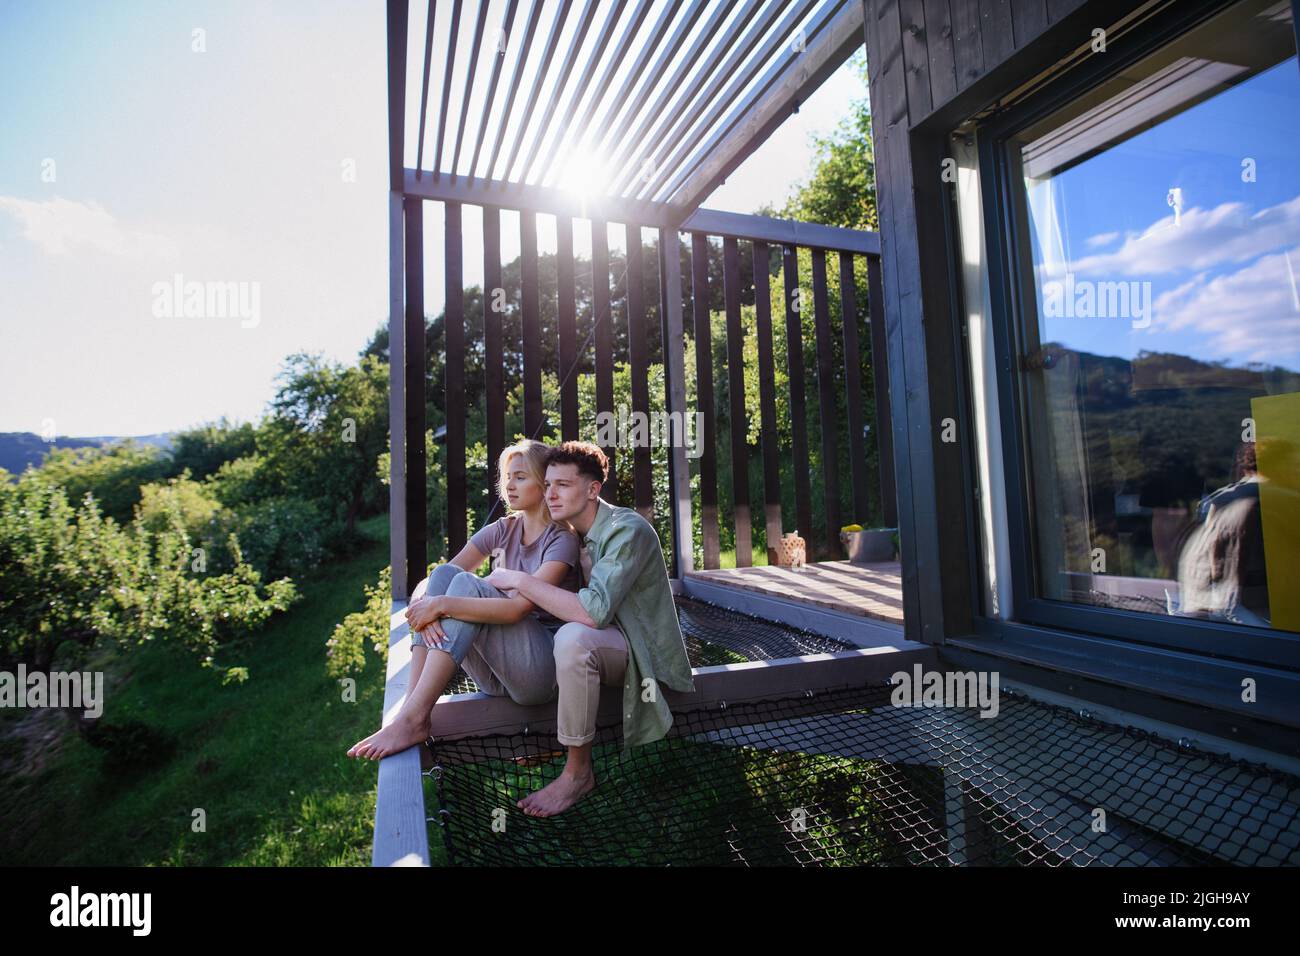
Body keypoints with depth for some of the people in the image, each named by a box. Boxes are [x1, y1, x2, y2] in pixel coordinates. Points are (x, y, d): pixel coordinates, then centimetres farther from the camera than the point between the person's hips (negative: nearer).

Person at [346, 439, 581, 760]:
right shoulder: (501, 531, 8)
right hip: (496, 675, 6)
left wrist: (441, 605, -27)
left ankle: (414, 718, -28)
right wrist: (423, 605, -22)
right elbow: (428, 582, 0)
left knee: (466, 584, -25)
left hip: (544, 670, -6)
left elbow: (518, 608, -24)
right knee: (444, 573, -14)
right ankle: (412, 703, -21)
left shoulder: (562, 540, -9)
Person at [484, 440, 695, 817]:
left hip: (643, 651, -9)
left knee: (573, 637, -35)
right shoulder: (571, 534, 4)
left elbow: (592, 611, -34)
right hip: (608, 636, 9)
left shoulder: (628, 530, -23)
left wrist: (519, 580, -28)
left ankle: (578, 771, -16)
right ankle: (556, 737, 11)